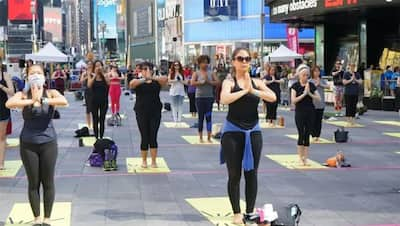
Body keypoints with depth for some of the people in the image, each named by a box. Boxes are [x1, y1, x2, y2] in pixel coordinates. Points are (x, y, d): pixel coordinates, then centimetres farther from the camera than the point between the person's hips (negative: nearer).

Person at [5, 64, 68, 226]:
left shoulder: (51, 93, -3)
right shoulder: (23, 95, -2)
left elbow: (64, 101, -24)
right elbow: (9, 104, -23)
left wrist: (42, 100, -32)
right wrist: (32, 100, -30)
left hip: (48, 143, 0)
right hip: (28, 144, 0)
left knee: (48, 182, 7)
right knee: (33, 183, 9)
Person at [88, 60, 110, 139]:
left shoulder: (105, 76, 3)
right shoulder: (91, 76, 2)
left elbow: (109, 83, -16)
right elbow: (89, 85, -16)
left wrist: (103, 73, -15)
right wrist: (95, 75, -15)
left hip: (104, 101, 0)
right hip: (94, 101, 0)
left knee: (102, 120, 2)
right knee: (95, 120, 2)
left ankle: (101, 137, 7)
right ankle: (96, 137, 7)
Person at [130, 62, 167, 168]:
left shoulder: (157, 82, 2)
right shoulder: (138, 82, -1)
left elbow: (165, 79, -20)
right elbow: (132, 83, -25)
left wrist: (152, 77, -36)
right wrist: (144, 79, -41)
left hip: (155, 112, 1)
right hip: (141, 112, -1)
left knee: (153, 137, 1)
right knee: (144, 137, 3)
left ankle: (154, 161, 11)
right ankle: (144, 160, 18)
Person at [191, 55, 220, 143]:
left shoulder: (211, 73, 8)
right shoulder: (196, 73, 3)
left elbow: (217, 82, -3)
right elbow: (192, 83, -12)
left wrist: (209, 81, -14)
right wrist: (202, 82, -13)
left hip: (209, 97, 1)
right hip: (200, 97, -1)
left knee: (208, 117, -1)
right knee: (201, 117, 3)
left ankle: (209, 137, 2)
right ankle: (200, 137, 10)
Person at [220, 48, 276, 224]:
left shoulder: (257, 82, 6)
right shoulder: (229, 82, -5)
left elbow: (273, 98, -8)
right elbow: (224, 99, -26)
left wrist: (253, 91, -16)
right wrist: (244, 90, -19)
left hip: (253, 131, 4)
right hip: (233, 131, -3)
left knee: (251, 173, 8)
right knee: (234, 175, 3)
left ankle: (250, 211, 18)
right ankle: (237, 213, 13)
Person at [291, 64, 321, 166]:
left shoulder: (311, 85, 5)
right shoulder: (295, 86, -4)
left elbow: (319, 98, 0)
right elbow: (293, 100, -13)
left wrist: (309, 93, -14)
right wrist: (304, 94, -19)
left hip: (310, 112, 3)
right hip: (300, 113, -3)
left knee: (307, 135, 4)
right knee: (301, 135, -3)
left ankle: (305, 158, 9)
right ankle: (300, 158, 5)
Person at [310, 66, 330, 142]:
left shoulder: (322, 80, 8)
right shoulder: (310, 81, -1)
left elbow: (328, 86, -6)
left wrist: (320, 84, -13)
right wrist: (316, 84, -14)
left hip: (321, 103, 3)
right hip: (313, 103, -3)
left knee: (319, 120, 5)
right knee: (313, 120, -2)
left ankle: (318, 135, 12)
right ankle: (314, 135, 5)